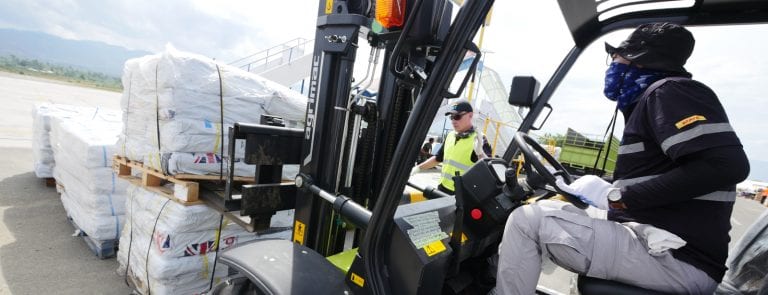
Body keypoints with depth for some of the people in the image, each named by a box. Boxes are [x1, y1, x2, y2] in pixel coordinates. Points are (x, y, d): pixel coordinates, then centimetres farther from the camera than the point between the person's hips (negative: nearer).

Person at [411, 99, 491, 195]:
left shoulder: (479, 140, -13)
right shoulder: (450, 135, 9)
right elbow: (438, 158, 20)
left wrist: (480, 152, -39)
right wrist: (418, 168, 16)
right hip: (443, 188, 7)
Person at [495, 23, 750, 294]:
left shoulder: (670, 91, -7)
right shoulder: (647, 102, 21)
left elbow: (728, 165, -21)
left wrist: (616, 197, -18)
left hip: (677, 261, -10)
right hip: (658, 248, 10)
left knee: (527, 220, -16)